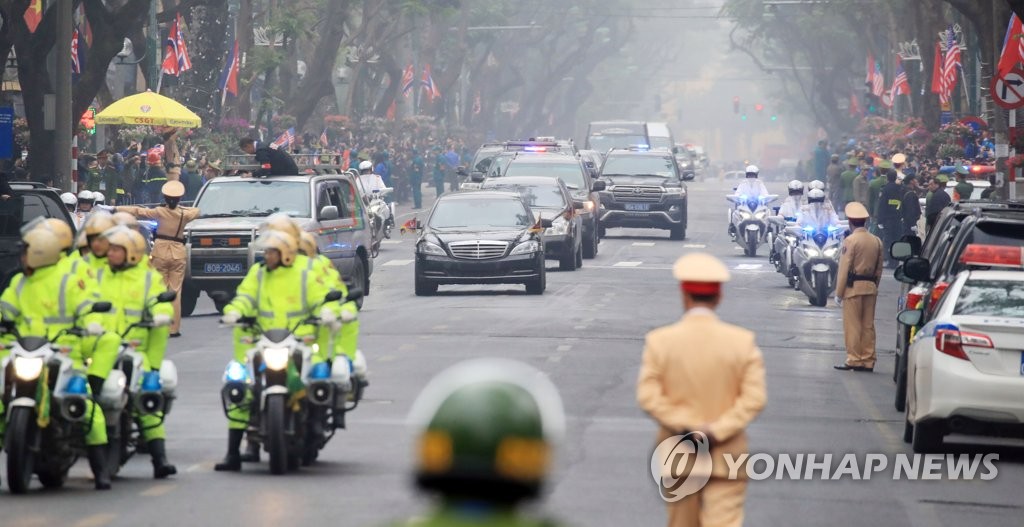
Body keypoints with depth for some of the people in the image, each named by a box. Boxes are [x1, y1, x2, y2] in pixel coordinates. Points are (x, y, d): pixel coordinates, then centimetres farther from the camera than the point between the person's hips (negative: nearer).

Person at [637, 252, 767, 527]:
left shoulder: (659, 341, -6)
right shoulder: (743, 341, -6)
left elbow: (648, 396, -12)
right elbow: (755, 398, -11)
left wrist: (685, 426, -13)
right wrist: (717, 431, -15)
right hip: (726, 457, -1)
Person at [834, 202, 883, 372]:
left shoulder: (851, 240, -11)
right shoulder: (876, 241, 8)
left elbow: (844, 268, -12)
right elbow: (879, 268, 12)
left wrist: (839, 293, -8)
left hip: (853, 287, -6)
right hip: (871, 287, 6)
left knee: (852, 325, -2)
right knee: (868, 325, 8)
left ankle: (854, 360, -3)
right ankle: (868, 361, 9)